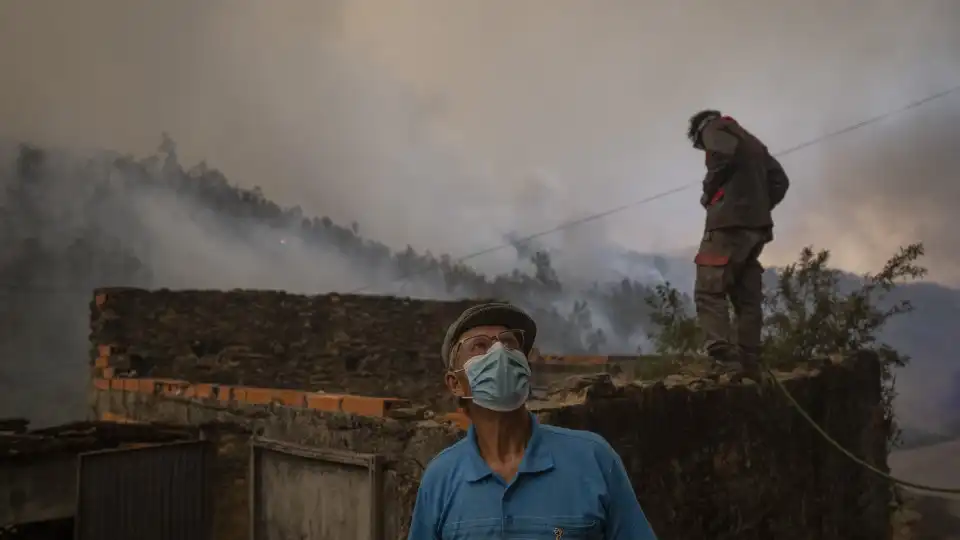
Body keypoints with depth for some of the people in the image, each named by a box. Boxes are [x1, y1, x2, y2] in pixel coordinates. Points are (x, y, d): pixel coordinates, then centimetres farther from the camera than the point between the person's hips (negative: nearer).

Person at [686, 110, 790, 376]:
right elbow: (779, 180, 21)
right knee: (747, 298, 7)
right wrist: (759, 208, 14)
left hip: (730, 222, -8)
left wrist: (708, 194, -4)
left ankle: (724, 360, -25)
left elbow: (723, 156, -16)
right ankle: (749, 364, 4)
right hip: (755, 226, 8)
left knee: (709, 291, -13)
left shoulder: (714, 128, 7)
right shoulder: (752, 142, 30)